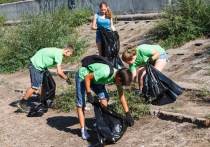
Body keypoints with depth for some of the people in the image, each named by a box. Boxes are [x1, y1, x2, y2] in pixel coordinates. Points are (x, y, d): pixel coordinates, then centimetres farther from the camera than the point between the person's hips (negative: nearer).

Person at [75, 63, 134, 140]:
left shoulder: (118, 76, -16)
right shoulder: (105, 73, -40)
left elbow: (121, 96, -8)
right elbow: (87, 77, -27)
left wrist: (128, 114, -7)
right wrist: (88, 93, -22)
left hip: (95, 78, 6)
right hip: (83, 76, -6)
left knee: (104, 100, -8)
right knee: (81, 105, -9)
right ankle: (83, 129, 1)